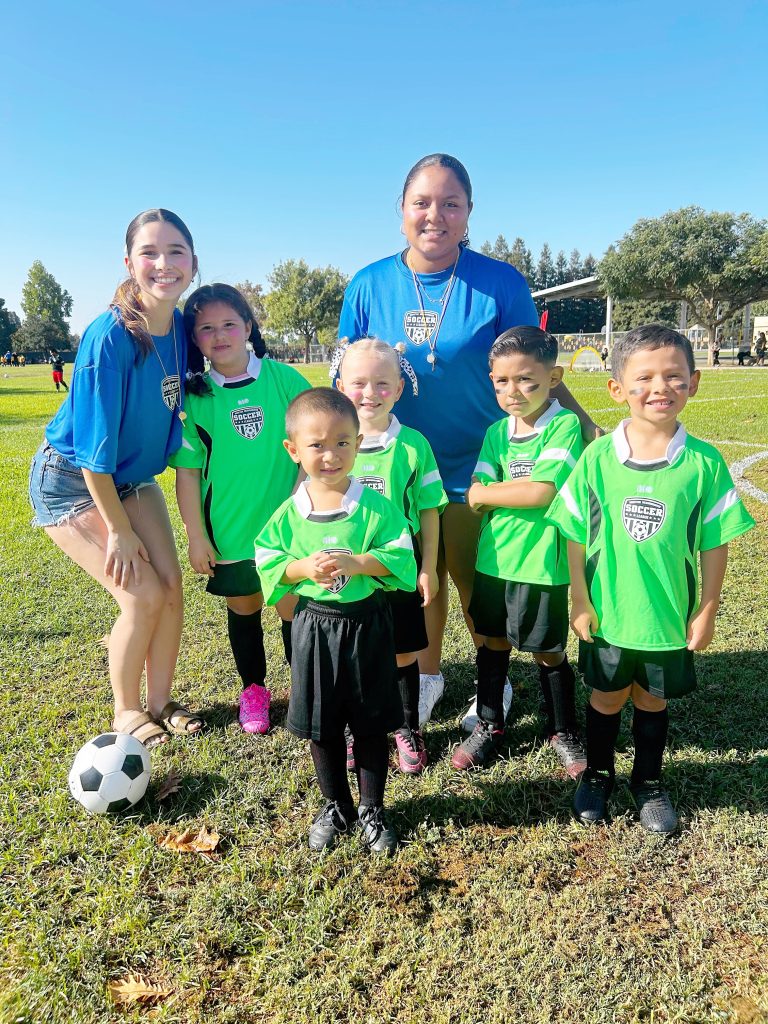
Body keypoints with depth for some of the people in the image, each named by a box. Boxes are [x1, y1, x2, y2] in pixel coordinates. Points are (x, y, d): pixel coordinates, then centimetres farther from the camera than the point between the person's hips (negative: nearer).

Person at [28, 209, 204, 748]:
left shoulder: (181, 327, -9)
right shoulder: (110, 336, -29)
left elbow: (174, 414, 3)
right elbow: (93, 447, -24)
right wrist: (118, 530, -17)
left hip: (132, 477, 6)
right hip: (71, 482, -6)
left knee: (170, 583, 0)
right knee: (142, 595, -10)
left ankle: (160, 701, 21)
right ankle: (125, 711, 15)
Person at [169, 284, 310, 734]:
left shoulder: (283, 378, -5)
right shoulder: (195, 397, -4)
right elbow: (187, 471, -2)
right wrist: (196, 535, -3)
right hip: (228, 528, 1)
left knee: (293, 605, 7)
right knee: (243, 607, 16)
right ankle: (253, 689, 37)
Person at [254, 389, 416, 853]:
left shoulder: (376, 507, -10)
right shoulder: (290, 513, -4)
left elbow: (400, 558, -12)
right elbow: (267, 562, 0)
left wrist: (355, 563, -25)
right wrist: (303, 568, -17)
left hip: (368, 626, -1)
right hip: (314, 627, 2)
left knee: (371, 724, 12)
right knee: (322, 726, 15)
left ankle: (372, 809, 33)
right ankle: (336, 807, 37)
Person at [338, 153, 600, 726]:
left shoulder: (501, 284, -9)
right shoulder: (369, 286, -3)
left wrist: (586, 428, -19)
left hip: (476, 467, -2)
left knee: (478, 581, 10)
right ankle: (427, 677, 42)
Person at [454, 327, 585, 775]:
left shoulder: (565, 426, -11)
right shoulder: (496, 432, 5)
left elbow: (543, 491, -21)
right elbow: (475, 495, -3)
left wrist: (491, 493, -9)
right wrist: (523, 492, -19)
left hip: (543, 564, -5)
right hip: (494, 558, 5)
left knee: (549, 651, 11)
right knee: (493, 642, 17)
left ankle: (564, 730, 33)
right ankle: (489, 724, 36)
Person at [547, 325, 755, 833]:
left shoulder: (704, 461, -11)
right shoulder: (598, 457, -10)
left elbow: (715, 544, -4)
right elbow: (576, 537, -4)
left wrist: (707, 611, -2)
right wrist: (580, 601, -4)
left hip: (670, 615, 0)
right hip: (606, 613, 0)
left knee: (653, 699, 18)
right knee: (607, 696, 17)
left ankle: (649, 781, 42)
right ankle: (598, 775, 40)